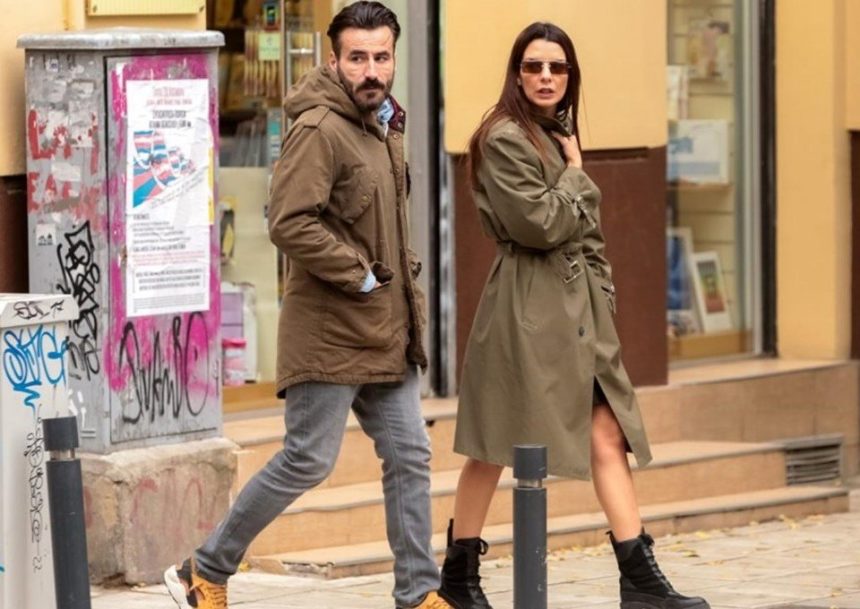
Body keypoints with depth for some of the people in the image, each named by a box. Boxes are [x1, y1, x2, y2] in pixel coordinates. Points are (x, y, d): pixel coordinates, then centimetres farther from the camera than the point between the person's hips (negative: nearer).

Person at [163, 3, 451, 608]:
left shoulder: (385, 125, 12)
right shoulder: (318, 130, -17)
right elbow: (290, 223, -26)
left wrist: (403, 270, 13)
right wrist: (361, 275, -19)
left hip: (387, 332, 9)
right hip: (329, 330, -9)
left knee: (410, 456, 8)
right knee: (309, 460, -4)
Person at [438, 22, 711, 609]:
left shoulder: (560, 137, 17)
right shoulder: (504, 139, -10)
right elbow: (539, 224, -19)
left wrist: (602, 295, 11)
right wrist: (577, 178, -4)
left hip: (579, 305, 8)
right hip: (527, 306, -8)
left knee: (608, 436, 1)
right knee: (499, 443, 0)